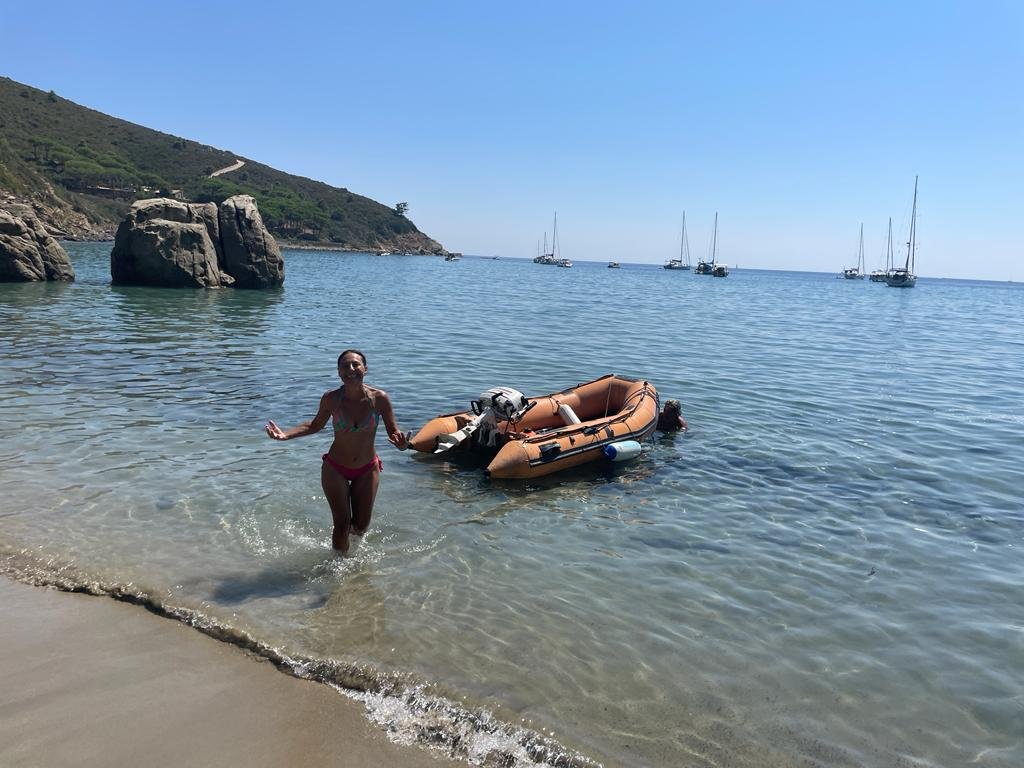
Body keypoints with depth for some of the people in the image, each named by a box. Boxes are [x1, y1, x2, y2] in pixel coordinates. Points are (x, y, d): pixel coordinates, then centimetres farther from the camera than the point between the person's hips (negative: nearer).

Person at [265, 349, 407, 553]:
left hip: (367, 470, 1)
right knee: (342, 524, 1)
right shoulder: (331, 399, -17)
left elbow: (394, 432, -11)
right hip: (335, 469, -1)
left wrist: (401, 443, -36)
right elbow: (316, 425, 2)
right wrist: (285, 434, -11)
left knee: (360, 527, 12)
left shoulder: (379, 398, -19)